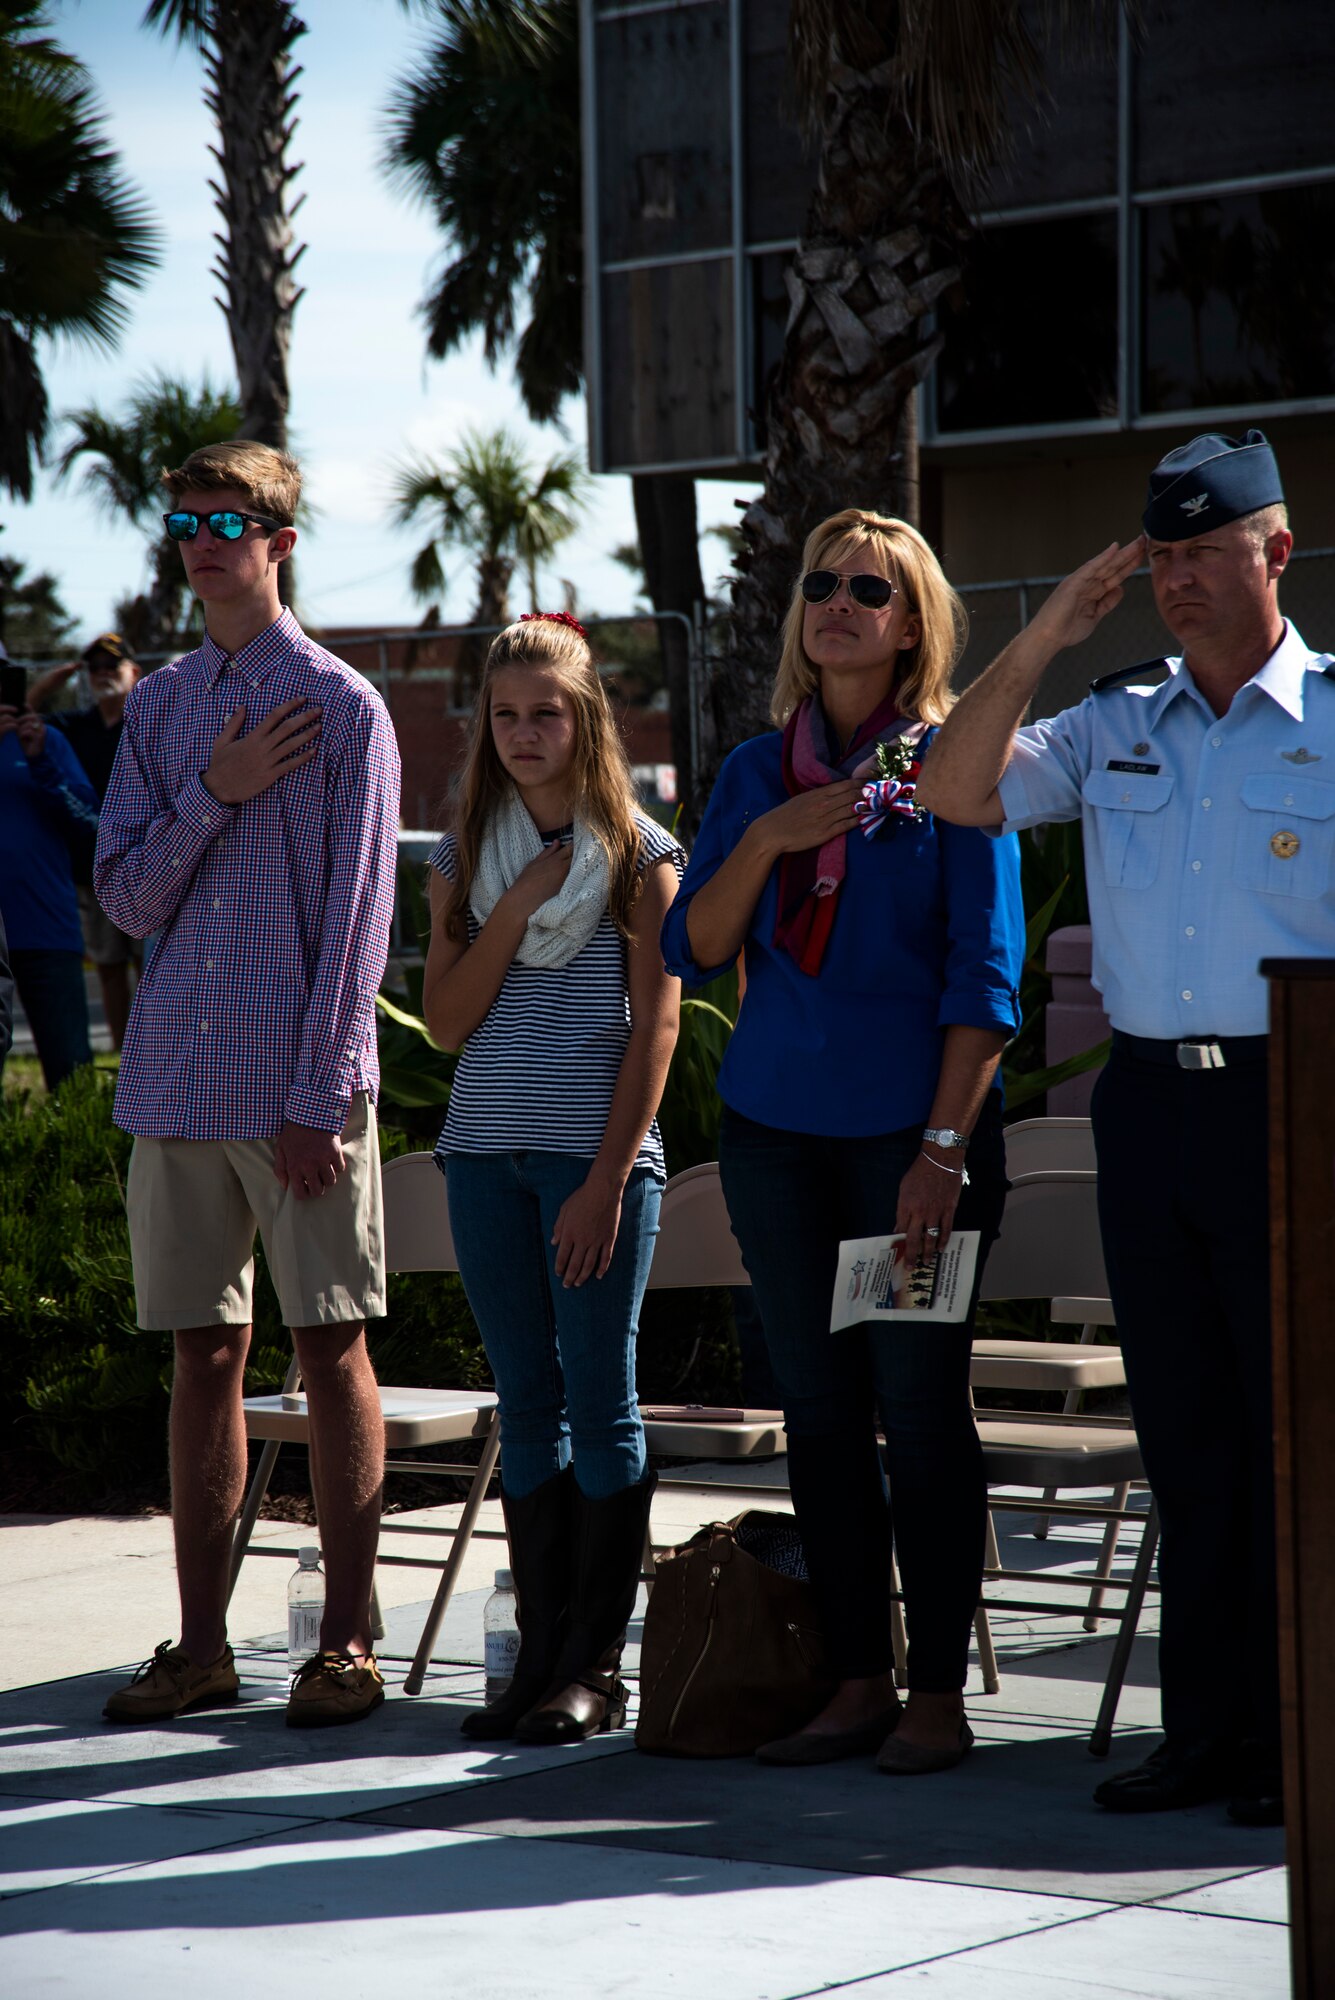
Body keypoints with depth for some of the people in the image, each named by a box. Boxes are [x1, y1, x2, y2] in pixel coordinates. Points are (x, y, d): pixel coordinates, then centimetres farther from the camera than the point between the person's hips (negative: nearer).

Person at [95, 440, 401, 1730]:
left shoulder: (341, 707, -2)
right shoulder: (156, 709, 12)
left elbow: (355, 920, -6)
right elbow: (126, 899, 6)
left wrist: (318, 1098, -12)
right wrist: (211, 796, -10)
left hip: (300, 1086, -4)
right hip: (177, 1079, 4)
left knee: (330, 1348, 0)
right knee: (204, 1355, 8)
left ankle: (347, 1642, 8)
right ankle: (201, 1644, 14)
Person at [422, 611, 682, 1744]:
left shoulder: (640, 854, 0)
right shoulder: (467, 856, 11)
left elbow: (655, 1025, -5)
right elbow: (447, 1021, 5)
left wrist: (607, 1178, -11)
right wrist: (515, 907, -8)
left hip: (599, 1156, -4)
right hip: (487, 1154, 4)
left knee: (600, 1403, -2)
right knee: (528, 1404, 6)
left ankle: (597, 1664, 2)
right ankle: (541, 1653, 10)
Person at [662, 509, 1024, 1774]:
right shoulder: (757, 772, 10)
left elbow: (986, 974, -7)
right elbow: (693, 950, 5)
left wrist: (946, 1146, -14)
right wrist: (770, 838, -10)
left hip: (909, 1132, -4)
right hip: (776, 1129, 5)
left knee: (920, 1407, -2)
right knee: (818, 1409, 7)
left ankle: (938, 1694, 6)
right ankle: (857, 1683, 15)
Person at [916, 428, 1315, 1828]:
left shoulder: (1331, 719, -1)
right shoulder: (1113, 727, 14)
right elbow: (956, 794, 5)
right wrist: (1043, 640, -1)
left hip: (1288, 1098, -5)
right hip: (1147, 1097, 5)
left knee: (1292, 1424, -2)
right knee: (1184, 1431, 8)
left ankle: (1293, 1731, 4)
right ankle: (1203, 1726, 15)